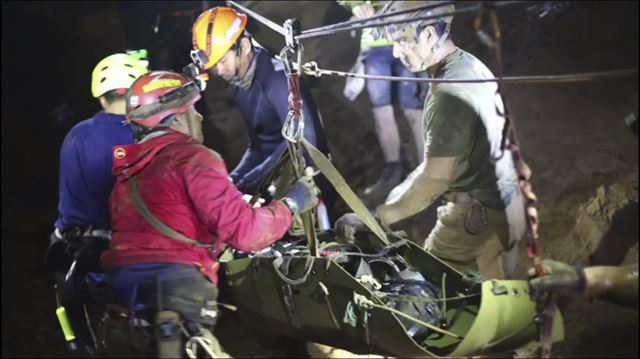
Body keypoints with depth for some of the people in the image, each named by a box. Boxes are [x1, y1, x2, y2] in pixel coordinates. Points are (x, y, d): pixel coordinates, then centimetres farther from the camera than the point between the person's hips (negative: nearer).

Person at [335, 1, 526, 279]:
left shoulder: (450, 93, -25)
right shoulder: (469, 65, 6)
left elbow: (435, 179, -24)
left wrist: (374, 219, -18)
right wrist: (402, 192, 14)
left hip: (479, 216, -9)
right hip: (505, 207, 9)